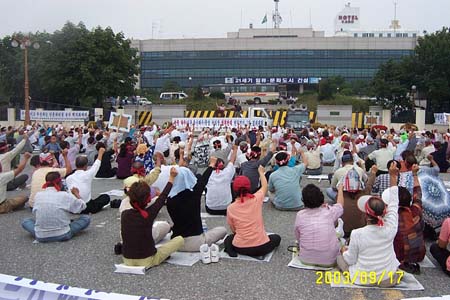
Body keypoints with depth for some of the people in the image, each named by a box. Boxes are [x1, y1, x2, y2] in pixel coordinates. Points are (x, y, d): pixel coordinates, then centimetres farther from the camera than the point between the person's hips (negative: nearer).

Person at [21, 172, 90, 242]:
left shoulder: (38, 195, -1)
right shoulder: (65, 195, -10)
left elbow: (34, 212, 6)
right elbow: (82, 206, 0)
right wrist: (76, 193, 17)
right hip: (62, 236, -2)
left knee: (25, 222, 29)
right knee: (86, 218, 10)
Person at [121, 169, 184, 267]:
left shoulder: (124, 214, -9)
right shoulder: (149, 214, -19)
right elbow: (162, 197, -4)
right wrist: (172, 177, 9)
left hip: (127, 260, 5)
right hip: (147, 261, -5)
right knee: (180, 239, 1)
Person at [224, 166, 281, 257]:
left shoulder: (230, 208, -6)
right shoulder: (257, 199, -7)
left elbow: (233, 230, 2)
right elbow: (264, 186, 15)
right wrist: (261, 172, 32)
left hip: (240, 248, 1)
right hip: (261, 247, -1)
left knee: (229, 238, 33)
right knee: (277, 238, 29)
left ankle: (231, 250, 2)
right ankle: (260, 253, 5)